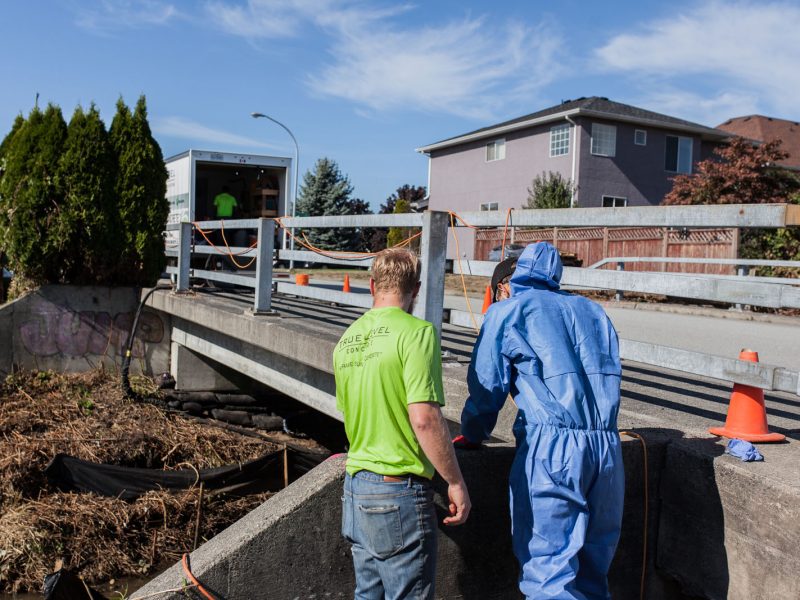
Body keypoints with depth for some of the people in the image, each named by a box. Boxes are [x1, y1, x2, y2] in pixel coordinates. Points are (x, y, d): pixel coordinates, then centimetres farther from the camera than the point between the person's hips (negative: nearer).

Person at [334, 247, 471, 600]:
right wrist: (456, 482, -12)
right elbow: (424, 418, -21)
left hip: (355, 484, 8)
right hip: (399, 491, -7)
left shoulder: (347, 339, 9)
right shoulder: (416, 332, -14)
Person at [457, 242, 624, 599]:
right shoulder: (593, 311, 22)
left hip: (551, 446, -6)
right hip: (607, 445, 6)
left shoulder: (508, 311, 7)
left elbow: (487, 386, 6)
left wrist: (471, 435, 22)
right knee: (593, 566, 17)